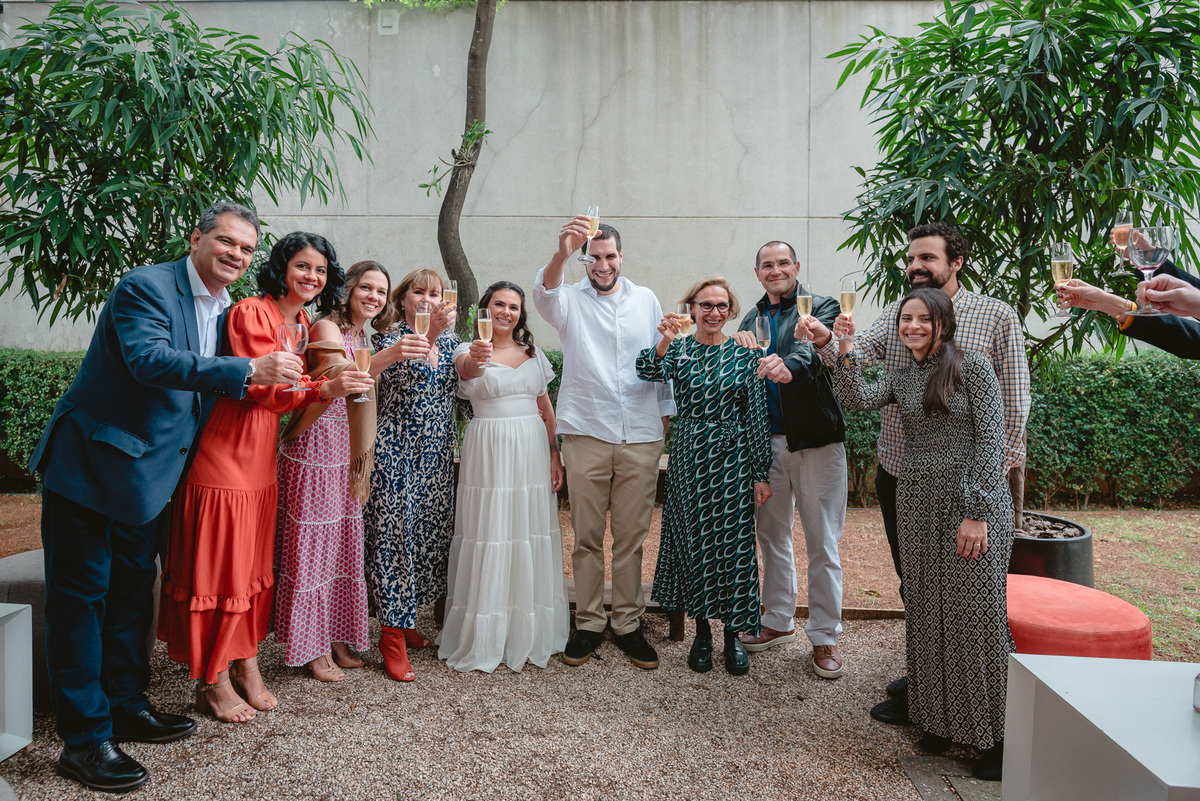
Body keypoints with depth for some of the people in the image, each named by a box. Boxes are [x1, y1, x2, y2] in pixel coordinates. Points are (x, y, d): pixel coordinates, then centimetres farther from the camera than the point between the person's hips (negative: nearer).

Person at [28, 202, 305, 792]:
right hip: (90, 462, -8)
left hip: (145, 471, 8)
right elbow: (150, 358, -32)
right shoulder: (146, 287, -16)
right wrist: (248, 371, -39)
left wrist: (272, 383, -2)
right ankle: (84, 739, 10)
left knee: (133, 589, 17)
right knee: (81, 596, 0)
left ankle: (126, 705, 32)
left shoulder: (225, 307, 9)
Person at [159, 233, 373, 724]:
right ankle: (213, 681, 16)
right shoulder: (252, 313, -14)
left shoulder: (304, 324, 12)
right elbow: (259, 388, -21)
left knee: (254, 565, 14)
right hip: (225, 455, -8)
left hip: (262, 457, 8)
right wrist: (325, 389, -32)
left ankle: (246, 665, 27)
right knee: (219, 566, 2)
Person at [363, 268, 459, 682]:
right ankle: (393, 636, 4)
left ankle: (405, 620, 27)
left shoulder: (450, 338, 13)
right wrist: (431, 335, -33)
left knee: (430, 532, 10)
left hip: (437, 451, 6)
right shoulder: (389, 337, -3)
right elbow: (406, 377, -22)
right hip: (397, 449, -6)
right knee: (395, 533, -5)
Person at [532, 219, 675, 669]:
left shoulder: (646, 301, 11)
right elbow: (544, 294, -20)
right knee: (587, 537, 6)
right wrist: (561, 253, -39)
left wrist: (666, 415, 13)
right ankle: (589, 624, 19)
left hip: (641, 437, 2)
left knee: (632, 536, 8)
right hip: (586, 433, -1)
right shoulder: (571, 300, 3)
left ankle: (627, 624, 21)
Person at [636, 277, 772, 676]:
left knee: (732, 542, 3)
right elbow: (650, 372, -19)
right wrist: (664, 343, -39)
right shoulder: (679, 350, 3)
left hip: (732, 459, 0)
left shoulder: (743, 355, 2)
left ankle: (734, 634, 20)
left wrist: (761, 475, -1)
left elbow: (757, 417, 1)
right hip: (689, 458, 1)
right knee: (693, 540, 7)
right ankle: (702, 633, 22)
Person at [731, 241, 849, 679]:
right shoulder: (751, 319, 15)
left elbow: (814, 348, -23)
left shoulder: (821, 307, -1)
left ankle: (825, 636, 15)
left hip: (815, 438, -5)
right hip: (766, 441, 5)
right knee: (772, 536, 15)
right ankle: (778, 621, 31)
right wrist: (741, 350, -12)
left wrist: (788, 366, -45)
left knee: (822, 542, 2)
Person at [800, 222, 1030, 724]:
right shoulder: (894, 315, 9)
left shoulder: (997, 318, -4)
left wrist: (995, 473, -8)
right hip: (897, 475, 5)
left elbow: (1014, 405, -4)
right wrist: (825, 341, -24)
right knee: (912, 581, 16)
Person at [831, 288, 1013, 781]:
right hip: (918, 505, 5)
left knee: (977, 611, -2)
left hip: (974, 501, -5)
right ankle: (939, 718, 25)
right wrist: (846, 351, -16)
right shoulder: (901, 378, 12)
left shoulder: (972, 366, -4)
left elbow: (991, 441, -10)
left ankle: (994, 735, 13)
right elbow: (857, 399, -5)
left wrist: (977, 513, -15)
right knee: (927, 612, 10)